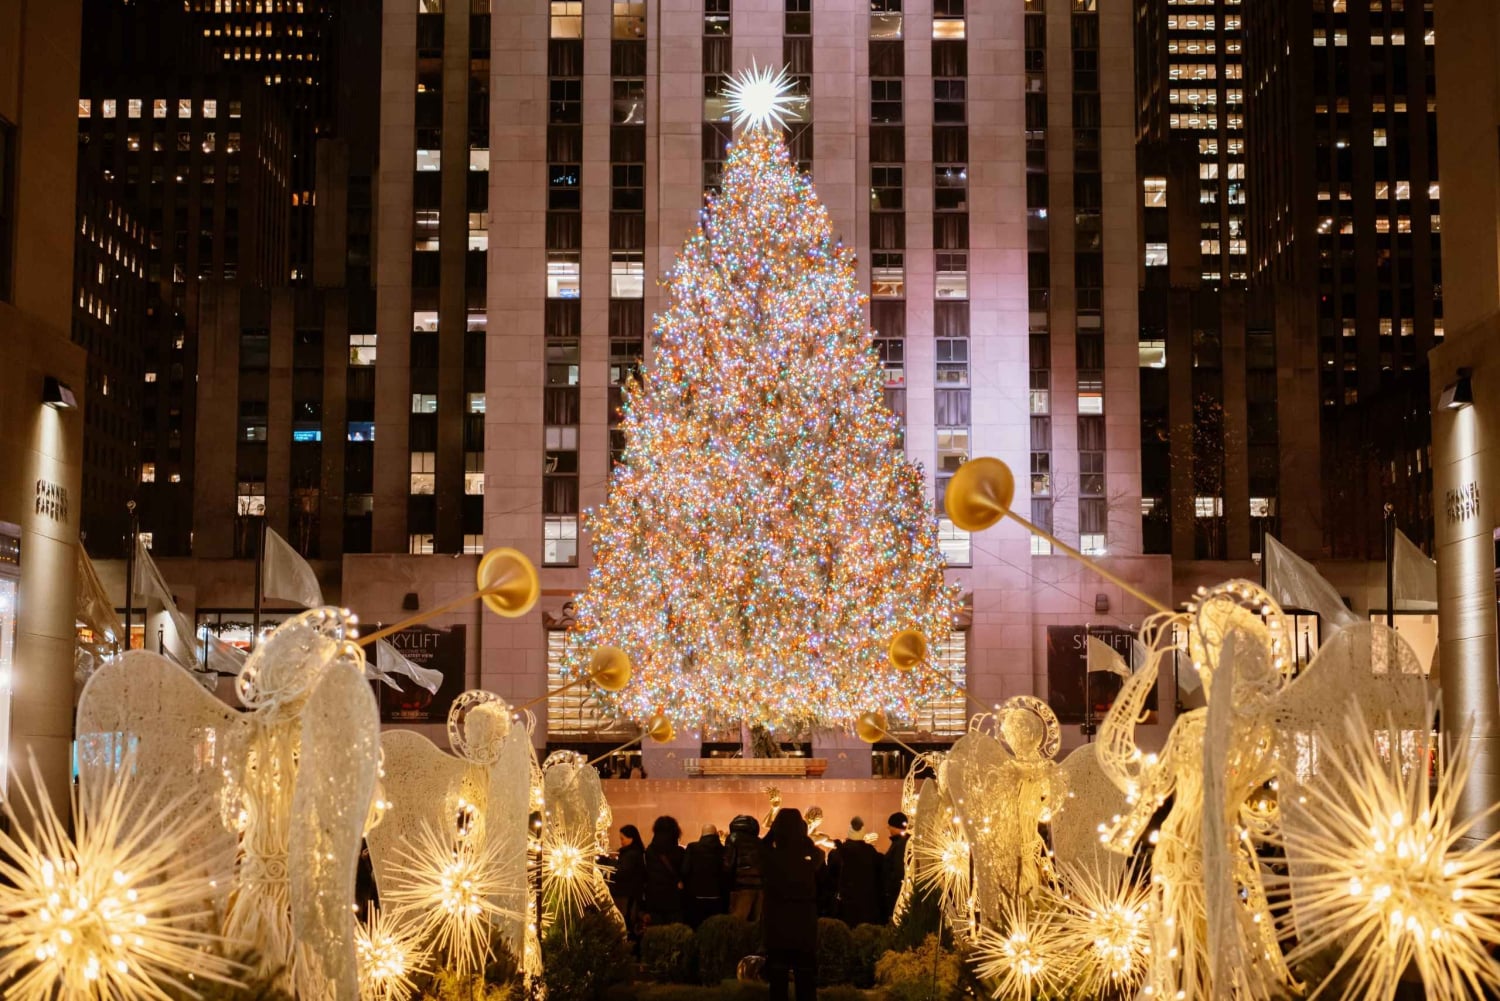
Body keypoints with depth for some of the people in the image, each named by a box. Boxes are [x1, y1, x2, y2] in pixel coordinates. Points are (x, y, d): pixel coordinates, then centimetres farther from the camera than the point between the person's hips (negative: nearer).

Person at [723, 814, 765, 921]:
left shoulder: (734, 839, 4)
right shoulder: (758, 841, 18)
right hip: (760, 884, 5)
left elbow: (728, 864, -3)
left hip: (742, 884, -5)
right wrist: (762, 880, 15)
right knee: (754, 922, 8)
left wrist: (727, 883, 7)